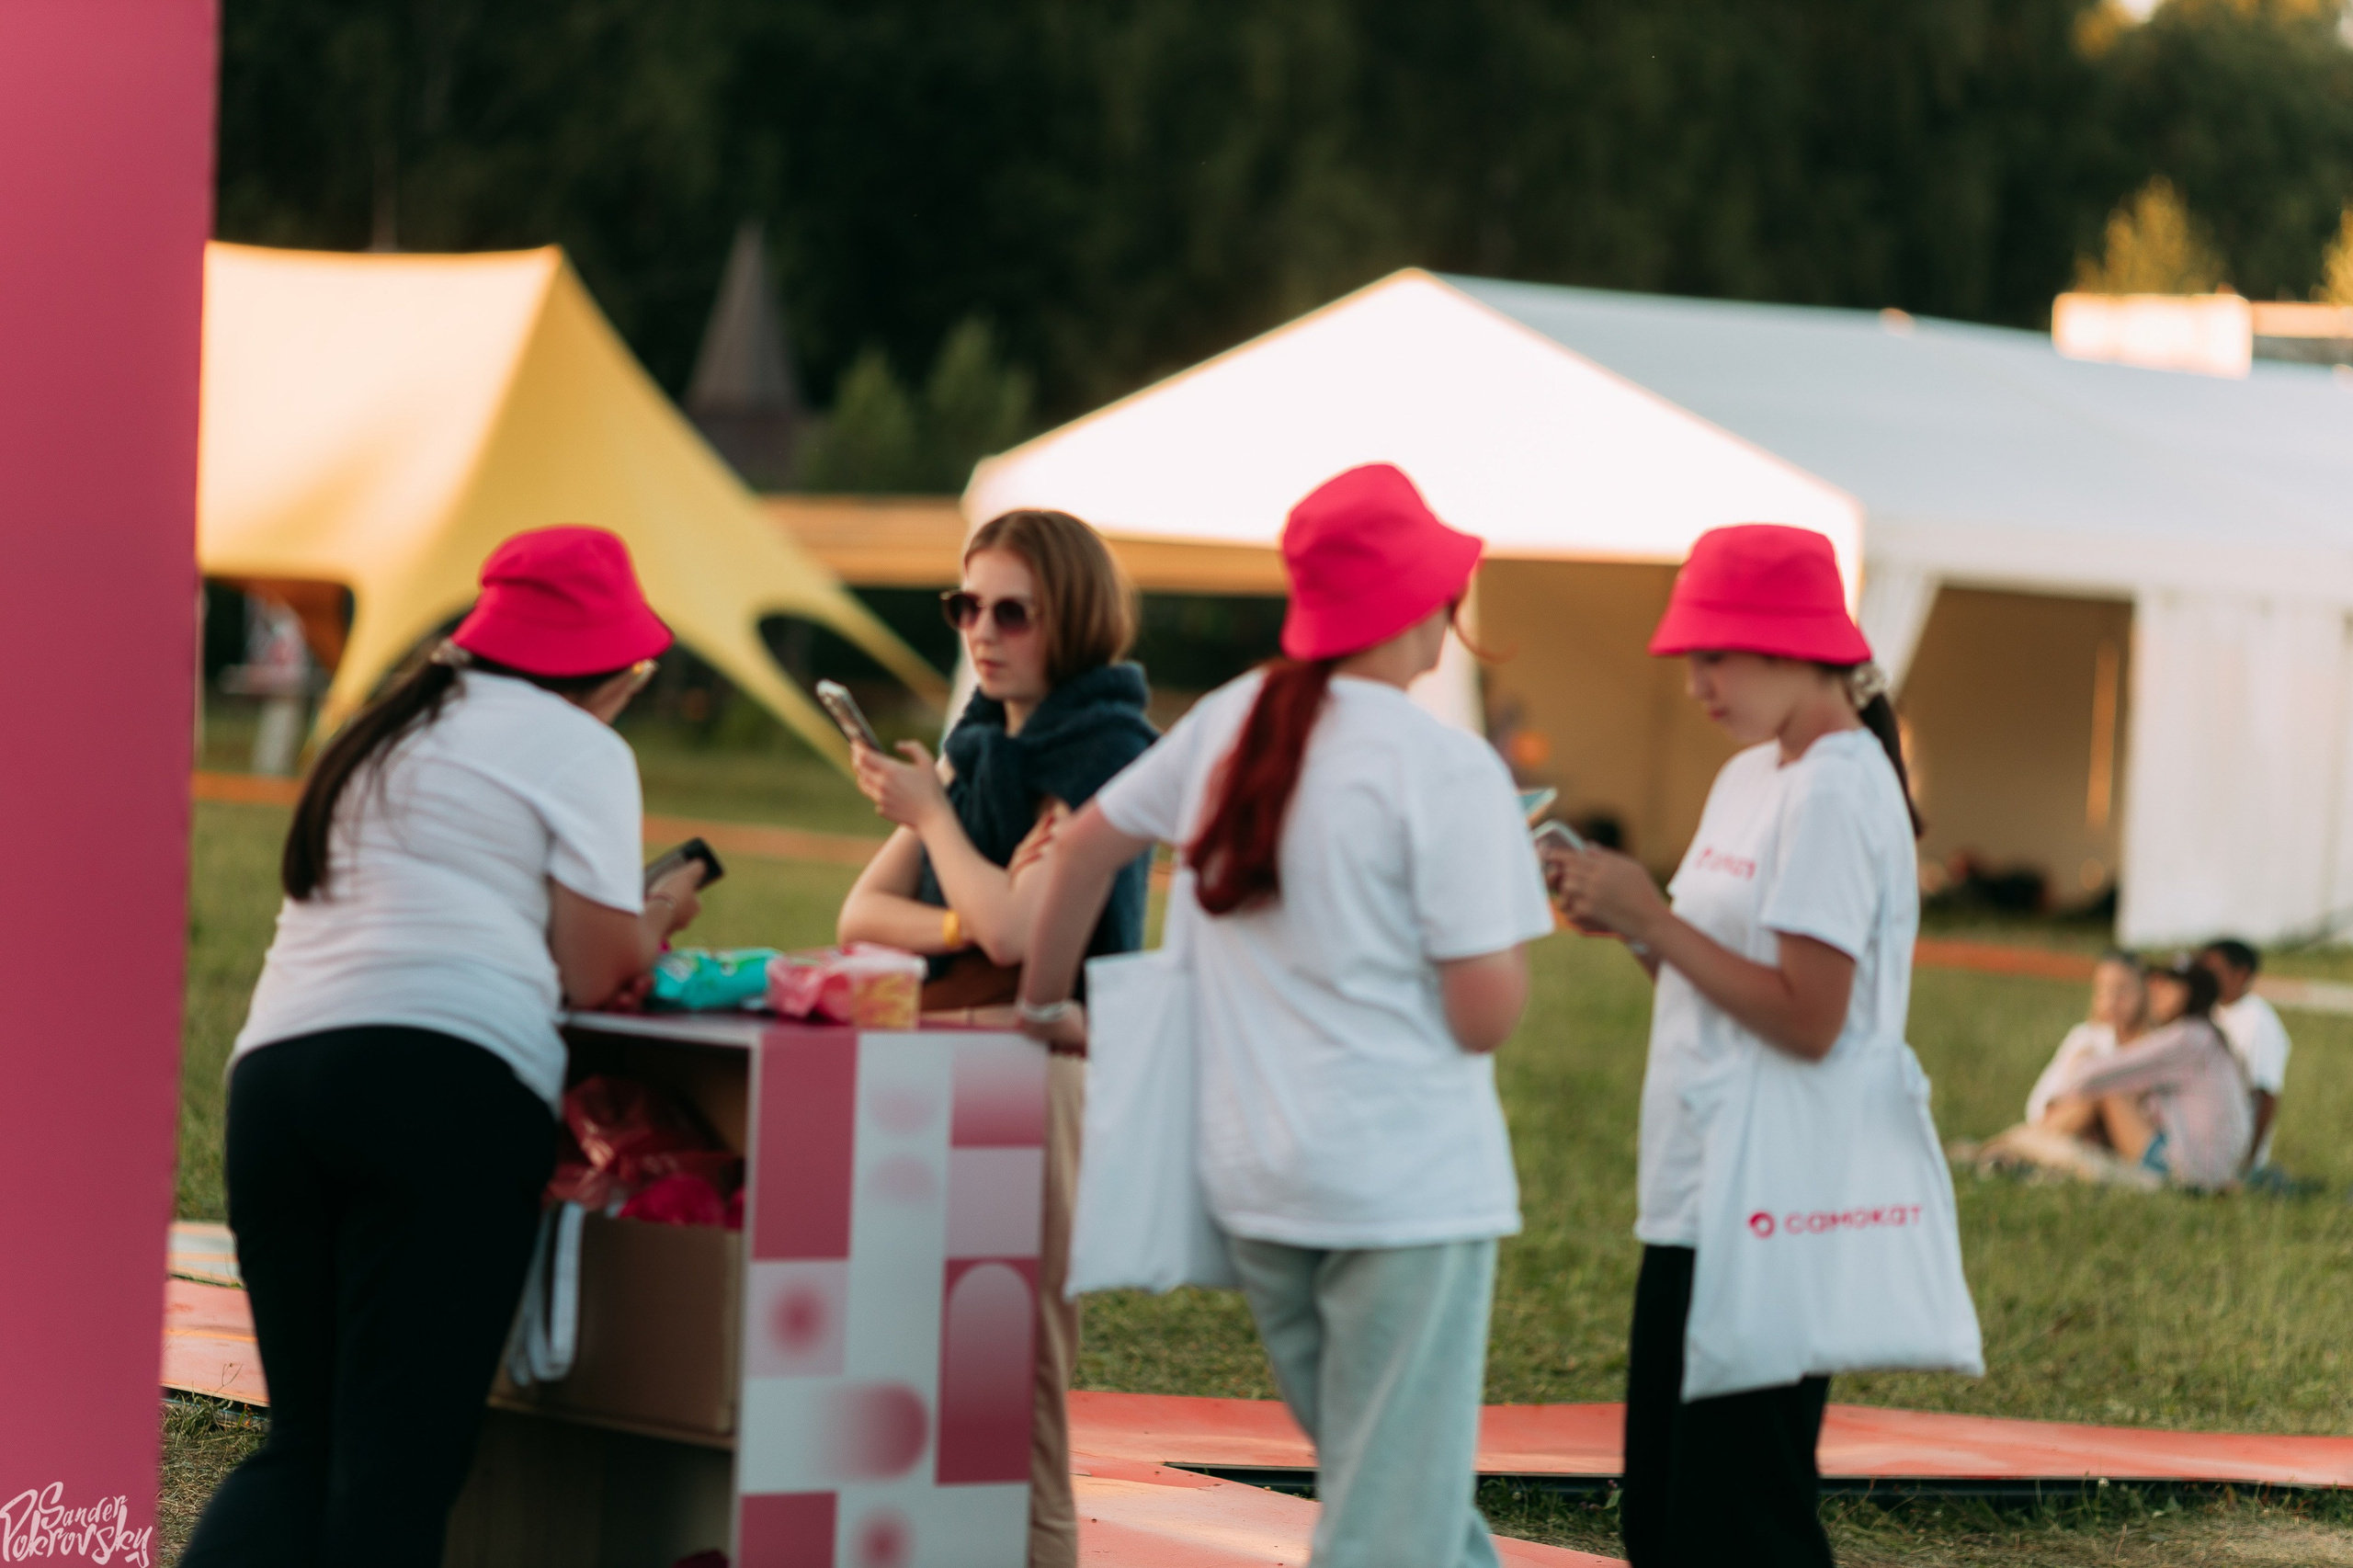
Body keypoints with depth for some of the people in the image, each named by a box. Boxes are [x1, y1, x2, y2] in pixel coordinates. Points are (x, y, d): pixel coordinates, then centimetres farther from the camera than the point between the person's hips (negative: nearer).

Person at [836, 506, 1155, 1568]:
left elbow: (1016, 930, -18)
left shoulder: (1104, 754, -8)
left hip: (1043, 1071, -8)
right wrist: (956, 924, -10)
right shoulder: (979, 744, 15)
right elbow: (863, 911, 10)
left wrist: (931, 815, -6)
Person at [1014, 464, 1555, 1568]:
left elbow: (1085, 847, 18)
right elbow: (1485, 1017, -15)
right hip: (1408, 1184, -7)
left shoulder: (1232, 723, 5)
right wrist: (1516, 895, 4)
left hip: (1256, 1183, 7)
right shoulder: (1446, 770, -15)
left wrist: (1045, 1003, 33)